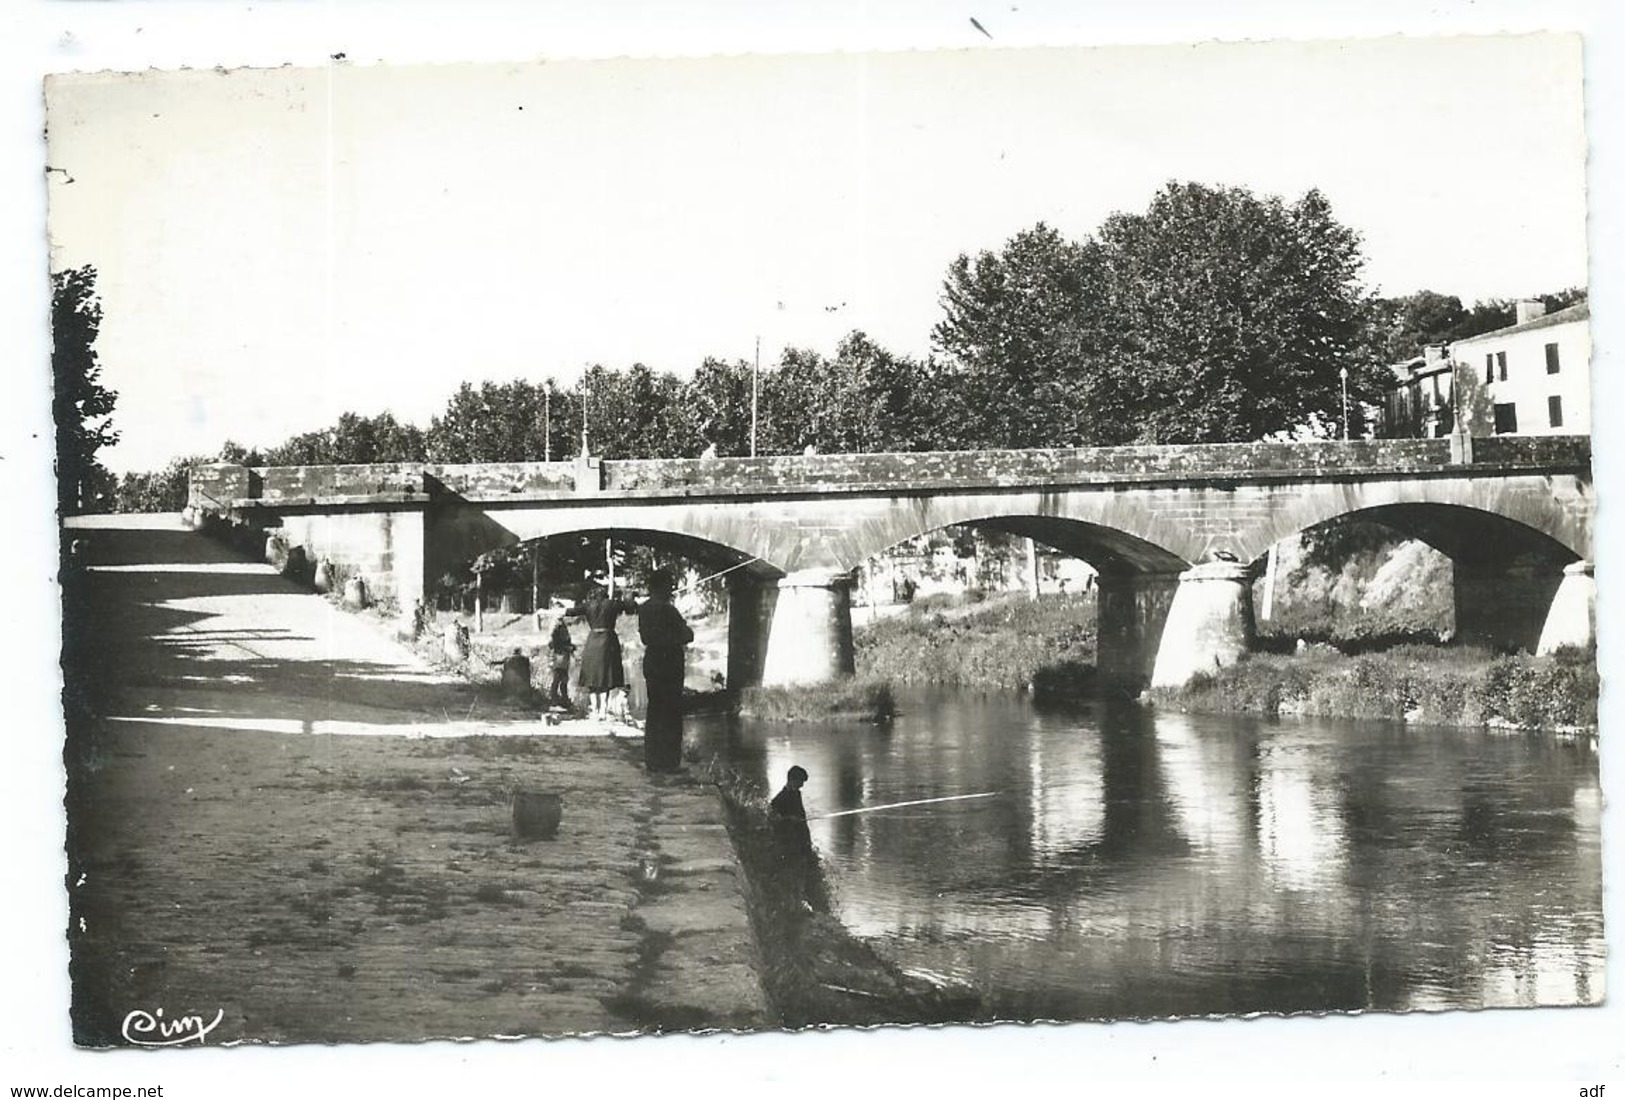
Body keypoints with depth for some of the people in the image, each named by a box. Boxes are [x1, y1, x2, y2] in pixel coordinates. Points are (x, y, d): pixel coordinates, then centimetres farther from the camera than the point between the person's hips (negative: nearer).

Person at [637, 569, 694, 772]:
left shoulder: (643, 609, 8)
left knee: (654, 712, 15)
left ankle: (651, 759, 19)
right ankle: (668, 761, 0)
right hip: (669, 663, -8)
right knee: (671, 712, -2)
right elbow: (686, 636, -13)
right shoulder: (666, 609, -18)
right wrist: (688, 630, 7)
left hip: (651, 661, 8)